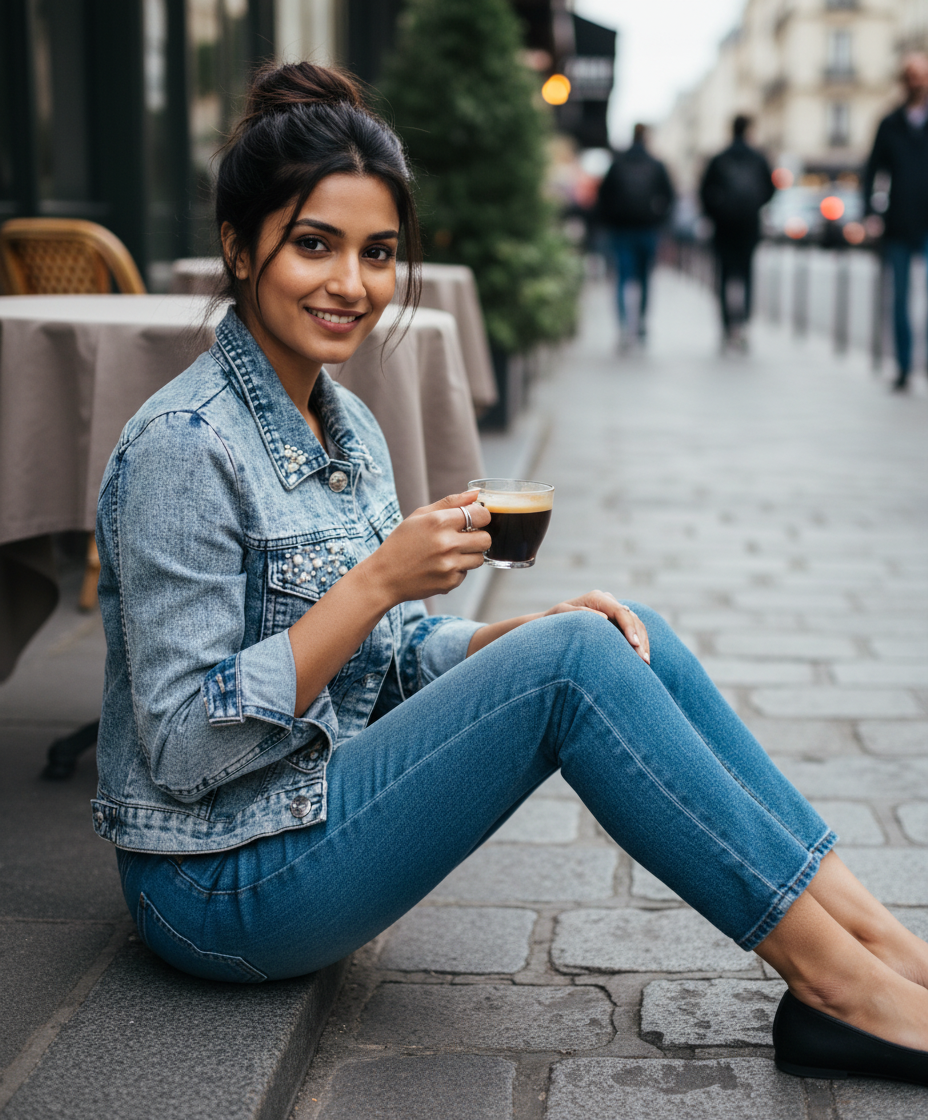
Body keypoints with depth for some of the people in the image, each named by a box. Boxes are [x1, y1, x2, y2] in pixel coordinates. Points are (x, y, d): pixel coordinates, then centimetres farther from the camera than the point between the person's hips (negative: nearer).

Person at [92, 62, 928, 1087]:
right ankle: (843, 979, -16)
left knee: (627, 639, -7)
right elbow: (184, 747, -22)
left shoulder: (346, 425, 8)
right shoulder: (186, 446, -19)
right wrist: (378, 580, -26)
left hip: (315, 823, 8)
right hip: (221, 891, -8)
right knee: (572, 663, -22)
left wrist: (525, 633, -5)